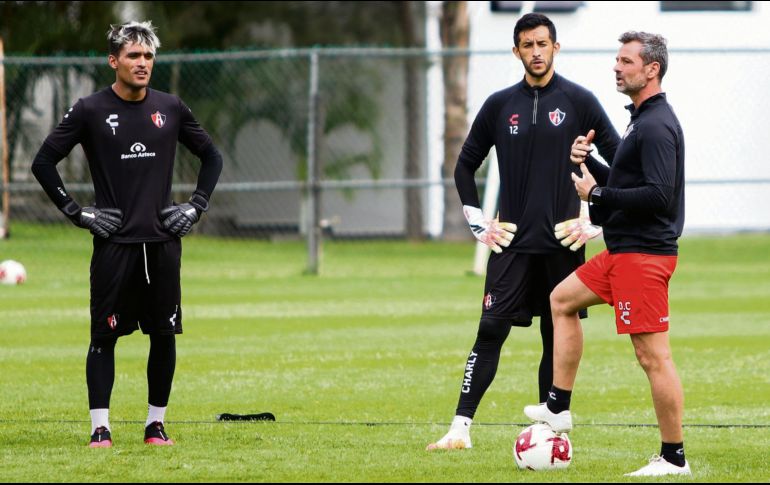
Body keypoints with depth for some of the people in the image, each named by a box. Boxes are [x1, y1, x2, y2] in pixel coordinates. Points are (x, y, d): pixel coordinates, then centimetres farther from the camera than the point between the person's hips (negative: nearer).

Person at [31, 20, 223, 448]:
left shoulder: (170, 108, 7)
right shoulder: (90, 111, -2)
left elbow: (211, 156, 20)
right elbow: (43, 162, 1)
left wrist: (197, 206, 8)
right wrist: (76, 213, -3)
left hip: (163, 243, 3)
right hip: (113, 244, -3)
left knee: (164, 334, 3)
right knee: (105, 335, -4)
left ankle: (156, 424, 13)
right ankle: (100, 427, 0)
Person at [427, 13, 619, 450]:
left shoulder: (579, 102, 0)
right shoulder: (500, 105, 7)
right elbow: (465, 166, 17)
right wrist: (479, 225, 9)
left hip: (563, 245, -1)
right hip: (513, 244, 1)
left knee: (559, 339, 3)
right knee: (491, 332, -7)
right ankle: (461, 428, -8)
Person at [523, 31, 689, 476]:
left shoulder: (656, 126, -17)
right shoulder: (643, 119, 16)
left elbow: (658, 194, -25)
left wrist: (597, 194, -16)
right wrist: (588, 164, 8)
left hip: (643, 255, -11)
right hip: (624, 251, 11)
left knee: (653, 356, -9)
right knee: (562, 300, 22)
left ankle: (674, 459, -7)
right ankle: (559, 408, 24)